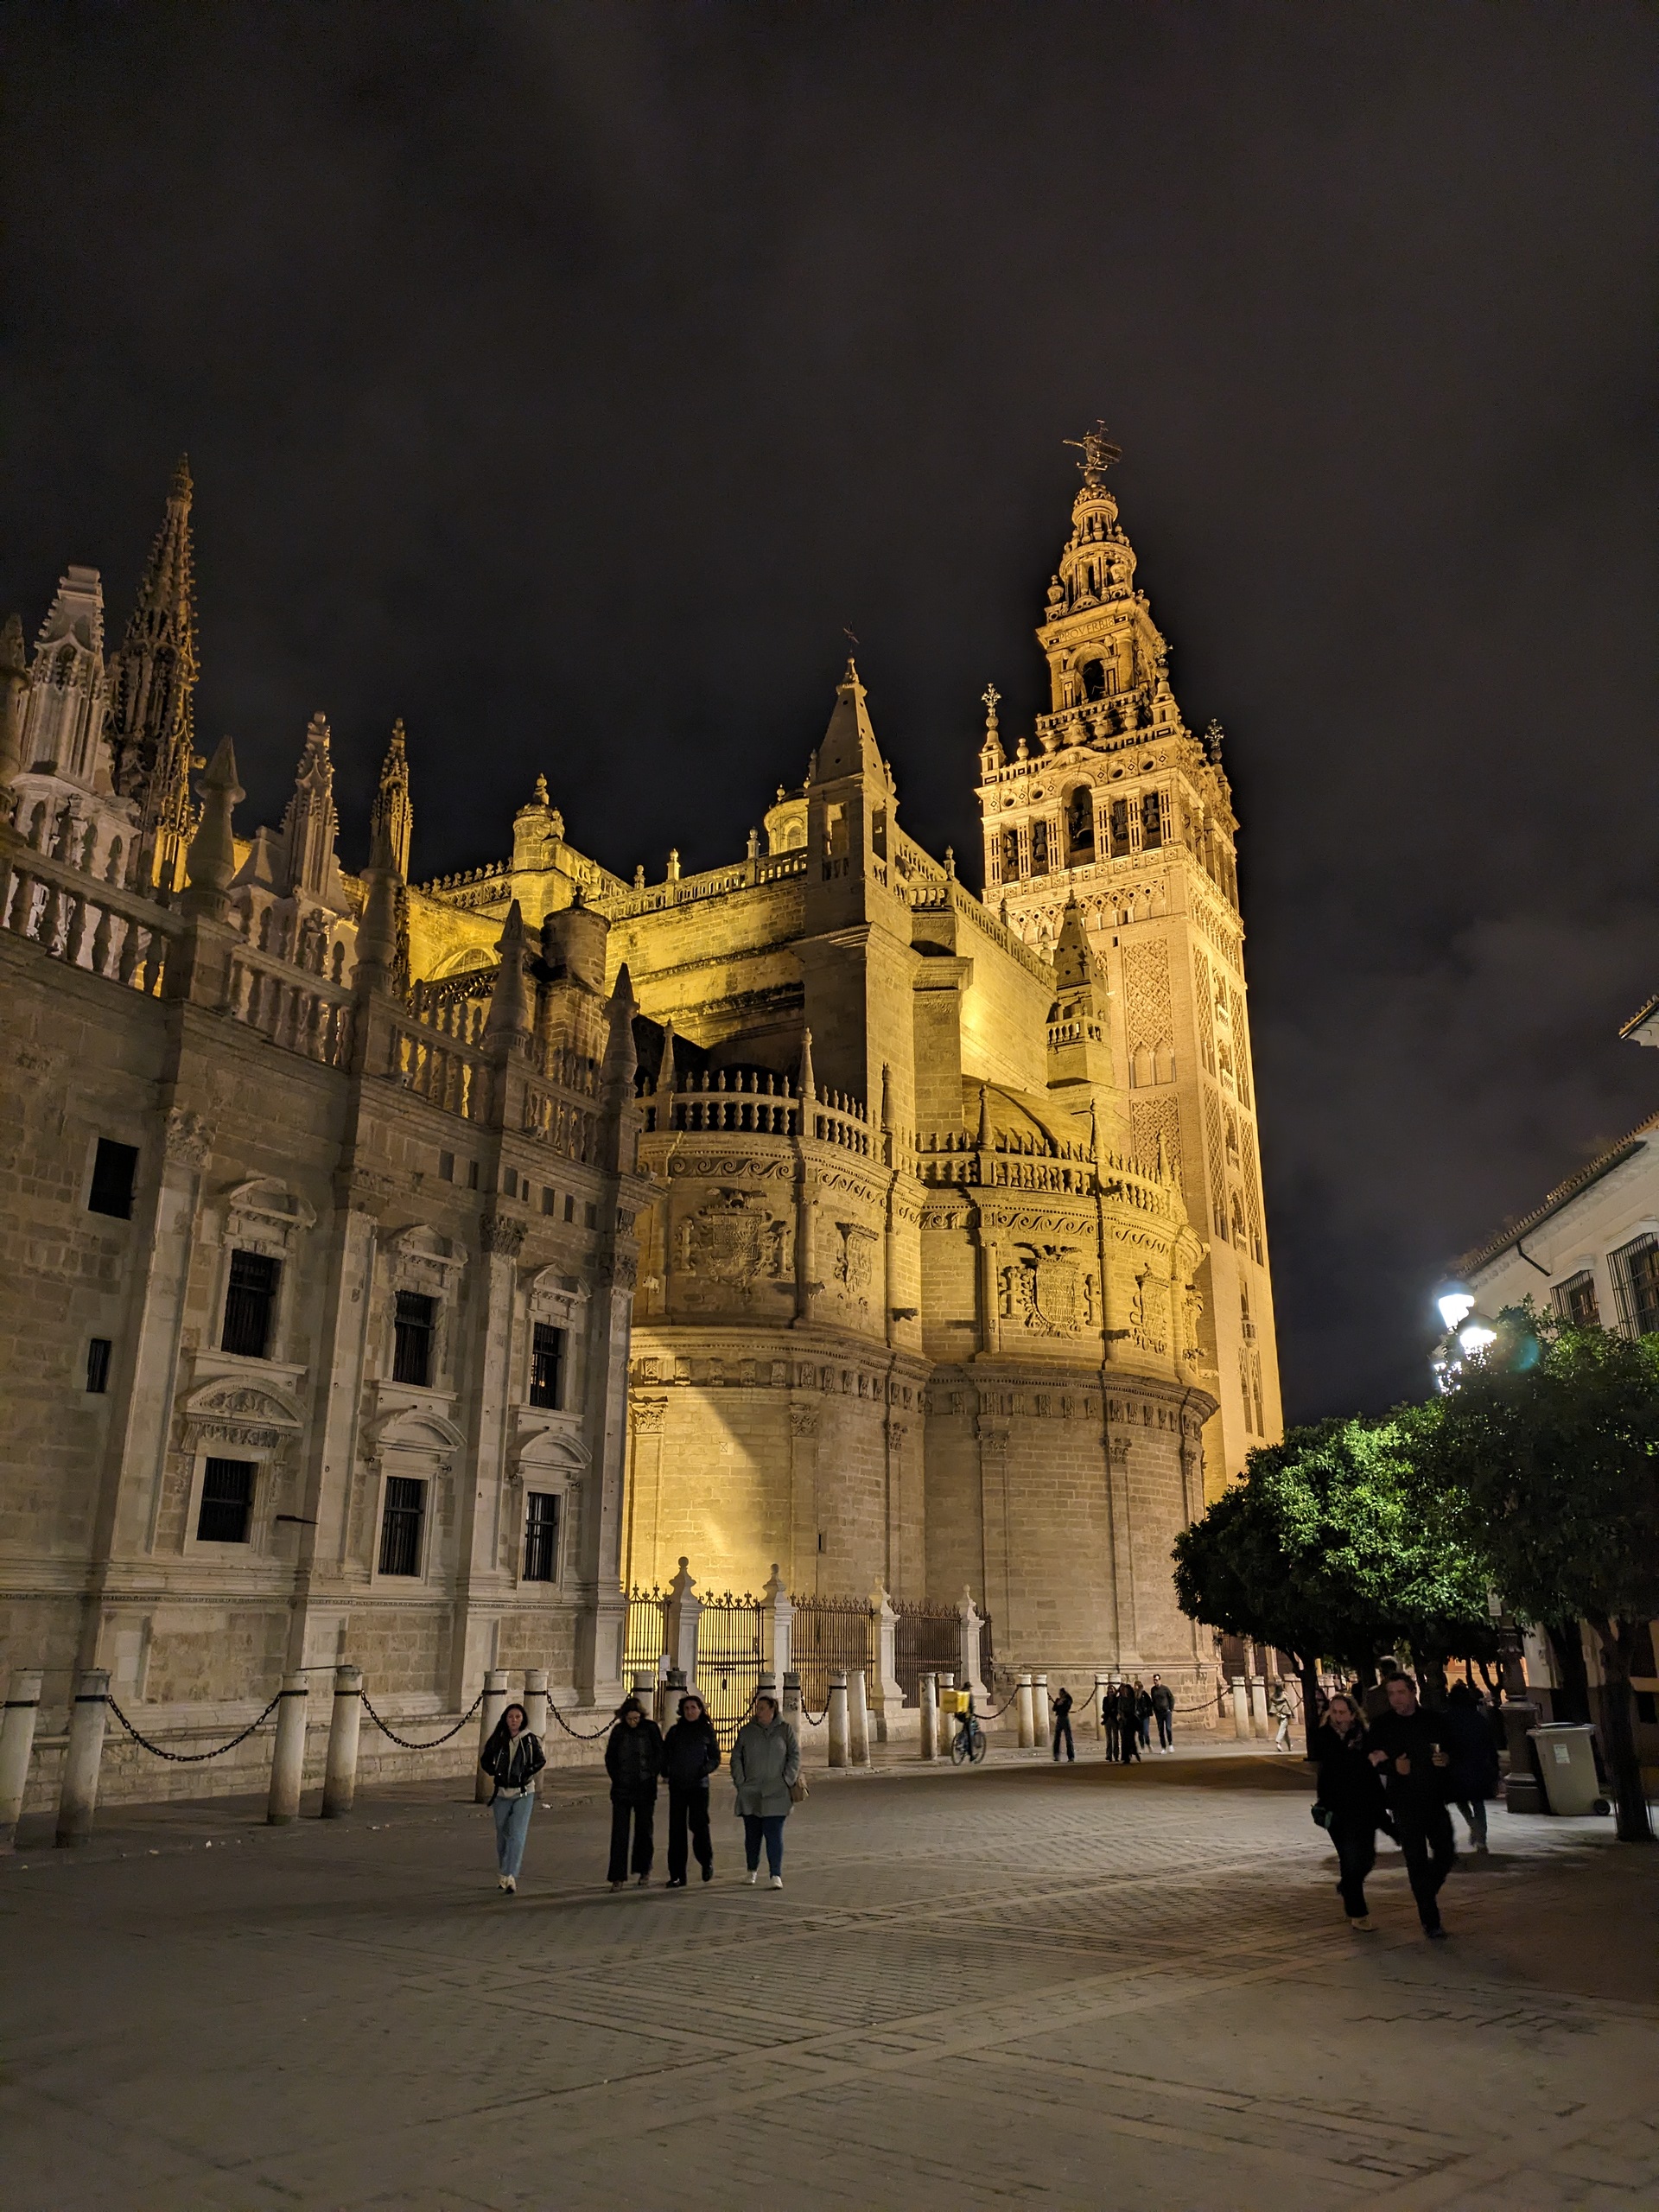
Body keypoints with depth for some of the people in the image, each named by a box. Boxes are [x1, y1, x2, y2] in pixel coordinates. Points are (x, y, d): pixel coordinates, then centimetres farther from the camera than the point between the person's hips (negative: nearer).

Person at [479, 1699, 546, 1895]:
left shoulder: (530, 1740, -5)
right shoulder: (497, 1739, -2)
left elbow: (541, 1760, 5)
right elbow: (485, 1760, 9)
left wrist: (527, 1773, -10)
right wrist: (495, 1773, -6)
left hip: (524, 1793, -2)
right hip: (501, 1794, 2)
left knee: (517, 1836, -13)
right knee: (502, 1835, 14)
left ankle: (510, 1877, -14)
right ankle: (502, 1874, 31)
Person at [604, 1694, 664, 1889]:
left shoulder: (651, 1728, -2)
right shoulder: (618, 1731, 3)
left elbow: (659, 1755, 1)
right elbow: (610, 1757, 10)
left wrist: (651, 1776, -4)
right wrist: (616, 1777, 1)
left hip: (645, 1788, -1)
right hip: (622, 1789, 1)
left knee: (644, 1830, 8)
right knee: (619, 1833, -3)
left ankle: (644, 1869, 26)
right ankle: (619, 1877, 0)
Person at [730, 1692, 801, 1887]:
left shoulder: (785, 1729, 1)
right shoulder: (747, 1731, 5)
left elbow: (795, 1755, 3)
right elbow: (736, 1757, 8)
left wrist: (787, 1781, -5)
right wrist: (740, 1782, -1)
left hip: (776, 1793, -2)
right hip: (750, 1793, 2)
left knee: (774, 1834, -7)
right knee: (752, 1834, 11)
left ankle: (776, 1875, -2)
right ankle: (752, 1870, 28)